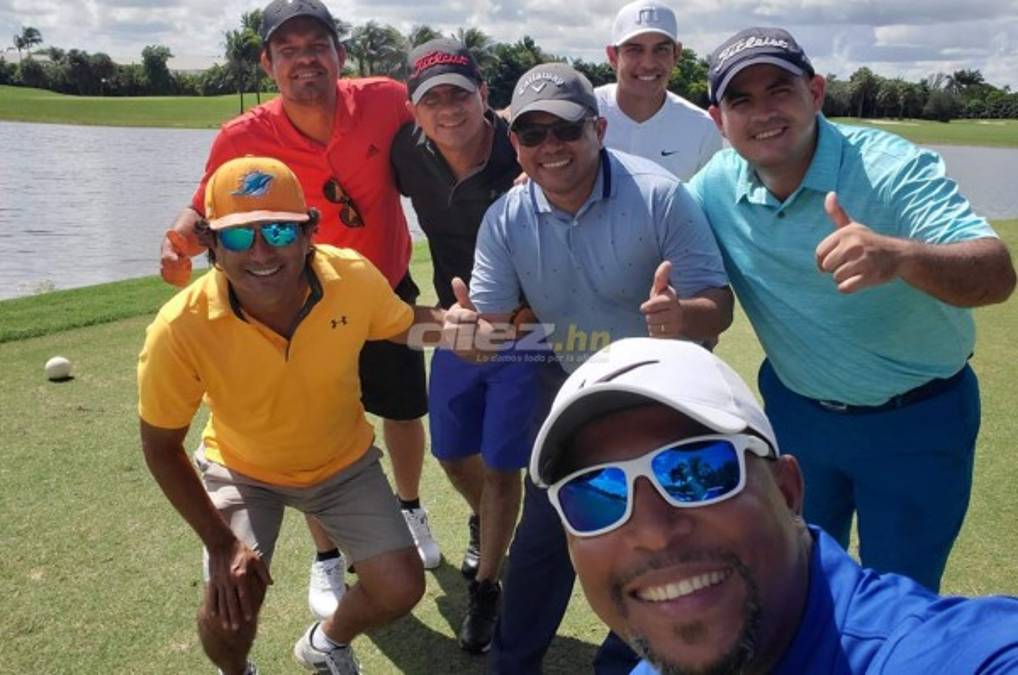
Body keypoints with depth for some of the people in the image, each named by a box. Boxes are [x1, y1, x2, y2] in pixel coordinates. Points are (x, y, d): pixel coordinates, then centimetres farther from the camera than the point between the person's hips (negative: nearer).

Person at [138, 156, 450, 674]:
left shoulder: (353, 278, -30)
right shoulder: (182, 328, -33)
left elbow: (404, 325, -6)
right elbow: (161, 447, -16)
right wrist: (220, 542, -17)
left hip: (344, 462, 2)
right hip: (242, 470, -1)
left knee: (401, 589, -4)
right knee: (229, 614, -14)